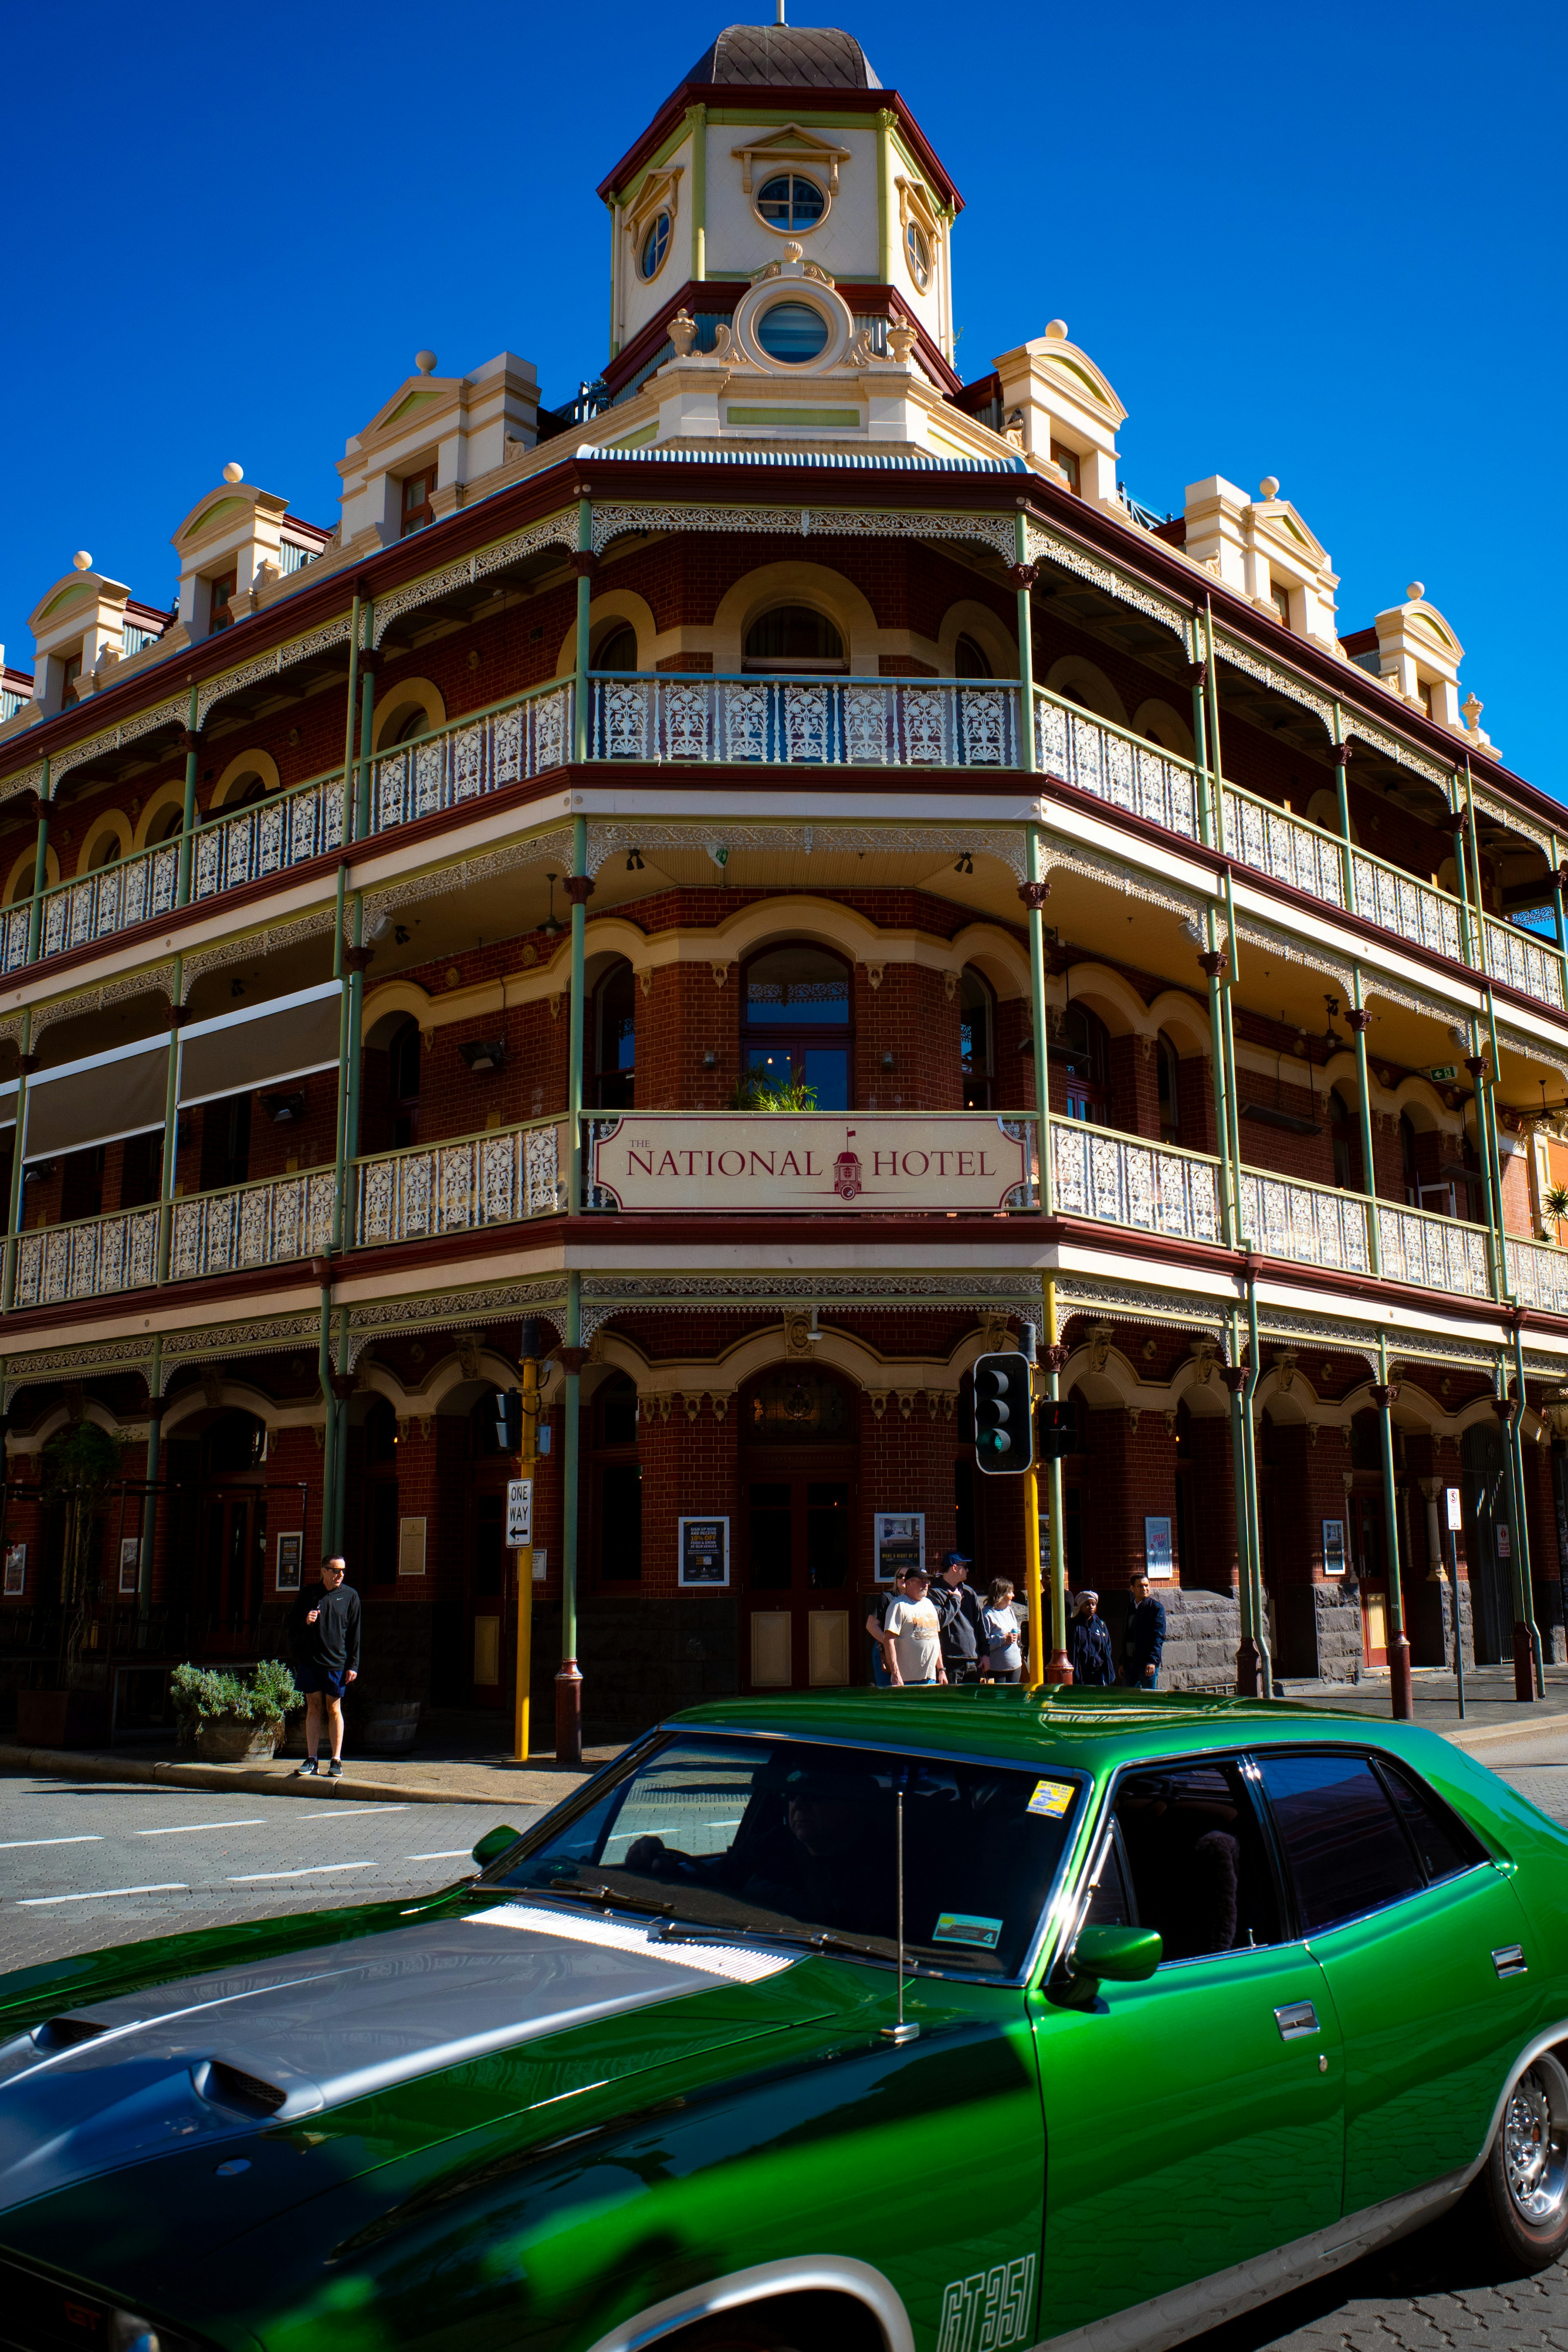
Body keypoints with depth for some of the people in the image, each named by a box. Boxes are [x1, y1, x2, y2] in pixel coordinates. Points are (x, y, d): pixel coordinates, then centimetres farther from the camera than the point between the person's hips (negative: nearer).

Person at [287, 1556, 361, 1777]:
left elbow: (354, 1634, 4)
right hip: (309, 1660, 1)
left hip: (337, 1662, -1)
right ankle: (311, 1759, 11)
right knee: (313, 1707, 5)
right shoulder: (309, 1593, 7)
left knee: (334, 1709, 1)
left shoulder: (350, 1596, 4)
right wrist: (305, 1621, -10)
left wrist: (353, 1665, -1)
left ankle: (336, 1761, 7)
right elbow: (292, 1622, 13)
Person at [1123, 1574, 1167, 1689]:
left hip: (1148, 1663, -6)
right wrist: (1122, 1663, 15)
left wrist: (1153, 1661, -21)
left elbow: (1158, 1636, -11)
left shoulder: (1156, 1607, -4)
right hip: (1130, 1662, 6)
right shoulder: (1130, 1609, 15)